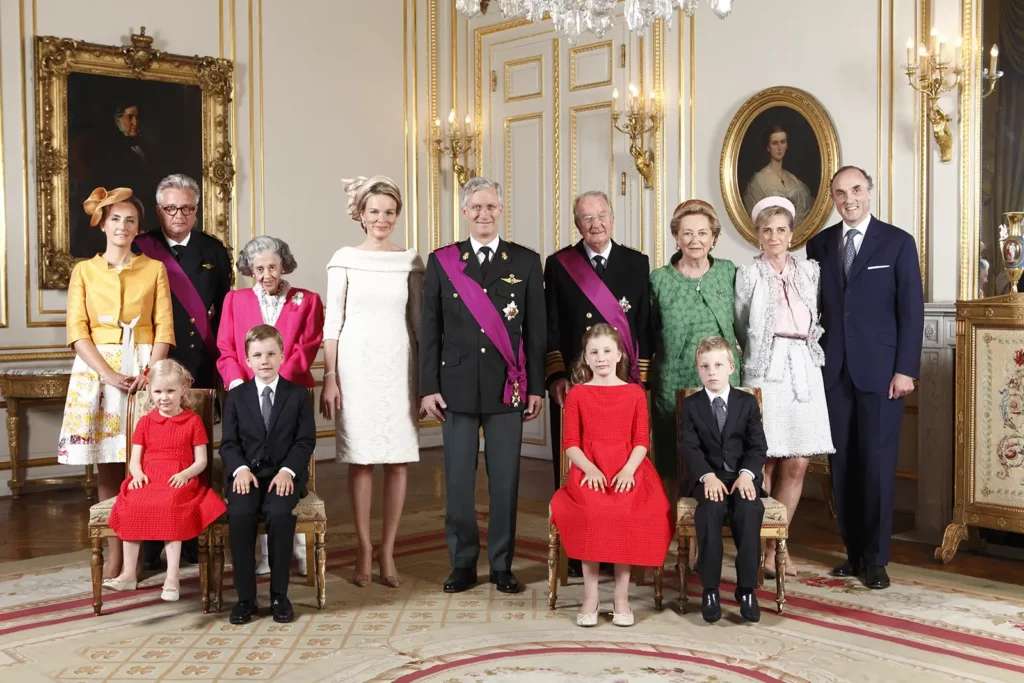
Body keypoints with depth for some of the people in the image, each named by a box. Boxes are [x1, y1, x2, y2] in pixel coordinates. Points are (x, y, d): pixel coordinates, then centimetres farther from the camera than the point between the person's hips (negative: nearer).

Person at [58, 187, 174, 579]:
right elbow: (77, 331, 1)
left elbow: (164, 328, 3)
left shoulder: (154, 269, 9)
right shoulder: (84, 271, 9)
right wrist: (109, 374, -12)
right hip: (97, 370, 1)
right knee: (107, 466, -1)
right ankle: (115, 551, 4)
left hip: (144, 369, 0)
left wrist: (148, 372, -12)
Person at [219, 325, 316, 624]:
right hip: (247, 474, 1)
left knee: (280, 513, -32)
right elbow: (228, 442, 7)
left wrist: (288, 470, -14)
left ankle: (279, 595, -17)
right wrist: (241, 469, -12)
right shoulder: (236, 396, 12)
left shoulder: (298, 395, 9)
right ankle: (245, 596, -18)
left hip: (285, 474, -1)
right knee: (240, 514, -30)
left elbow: (306, 440, 2)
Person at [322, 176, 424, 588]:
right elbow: (332, 323, 2)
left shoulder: (410, 261, 7)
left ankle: (388, 551, 11)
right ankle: (364, 550, 11)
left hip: (398, 365, 2)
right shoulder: (344, 260, 2)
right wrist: (329, 377, -3)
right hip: (356, 364, -1)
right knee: (360, 459, 2)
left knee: (398, 459, 2)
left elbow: (418, 320, 10)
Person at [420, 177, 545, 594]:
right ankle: (463, 564, 17)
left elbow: (536, 330, 5)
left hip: (507, 387, 0)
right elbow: (429, 330, 4)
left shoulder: (526, 262, 6)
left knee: (505, 480, 4)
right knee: (458, 481, 4)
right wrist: (428, 387, -1)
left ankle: (501, 565, 16)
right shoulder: (441, 262, 5)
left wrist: (536, 387, 2)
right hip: (457, 386, 0)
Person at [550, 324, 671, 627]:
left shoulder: (635, 393, 12)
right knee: (590, 511, -32)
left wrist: (628, 469, -12)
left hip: (627, 471, 1)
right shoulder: (577, 394, 11)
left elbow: (642, 441, 6)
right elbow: (570, 442, 4)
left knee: (627, 512, -31)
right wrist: (590, 469, -13)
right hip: (589, 471, 0)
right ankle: (590, 596, -23)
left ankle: (621, 596, -19)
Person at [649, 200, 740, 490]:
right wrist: (644, 379, 4)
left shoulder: (728, 272, 4)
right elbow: (648, 336, 6)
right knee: (674, 469, 5)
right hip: (673, 387, -1)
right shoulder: (659, 279, 0)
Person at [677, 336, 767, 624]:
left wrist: (746, 473, -17)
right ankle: (710, 589, -25)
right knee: (712, 507, -34)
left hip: (742, 474, 1)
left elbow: (758, 446, 2)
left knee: (750, 509, -32)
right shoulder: (691, 405, 7)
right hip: (706, 476, -1)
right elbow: (689, 448, -4)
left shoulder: (747, 402, 9)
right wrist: (708, 476, -22)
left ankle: (747, 589, -22)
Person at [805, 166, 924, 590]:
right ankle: (853, 551, 17)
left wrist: (906, 369, -8)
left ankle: (875, 559, 10)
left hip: (880, 371, -3)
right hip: (834, 371, 3)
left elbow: (911, 310, -2)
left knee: (877, 464, -1)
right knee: (842, 464, 6)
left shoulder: (898, 242, 1)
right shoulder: (819, 245, 10)